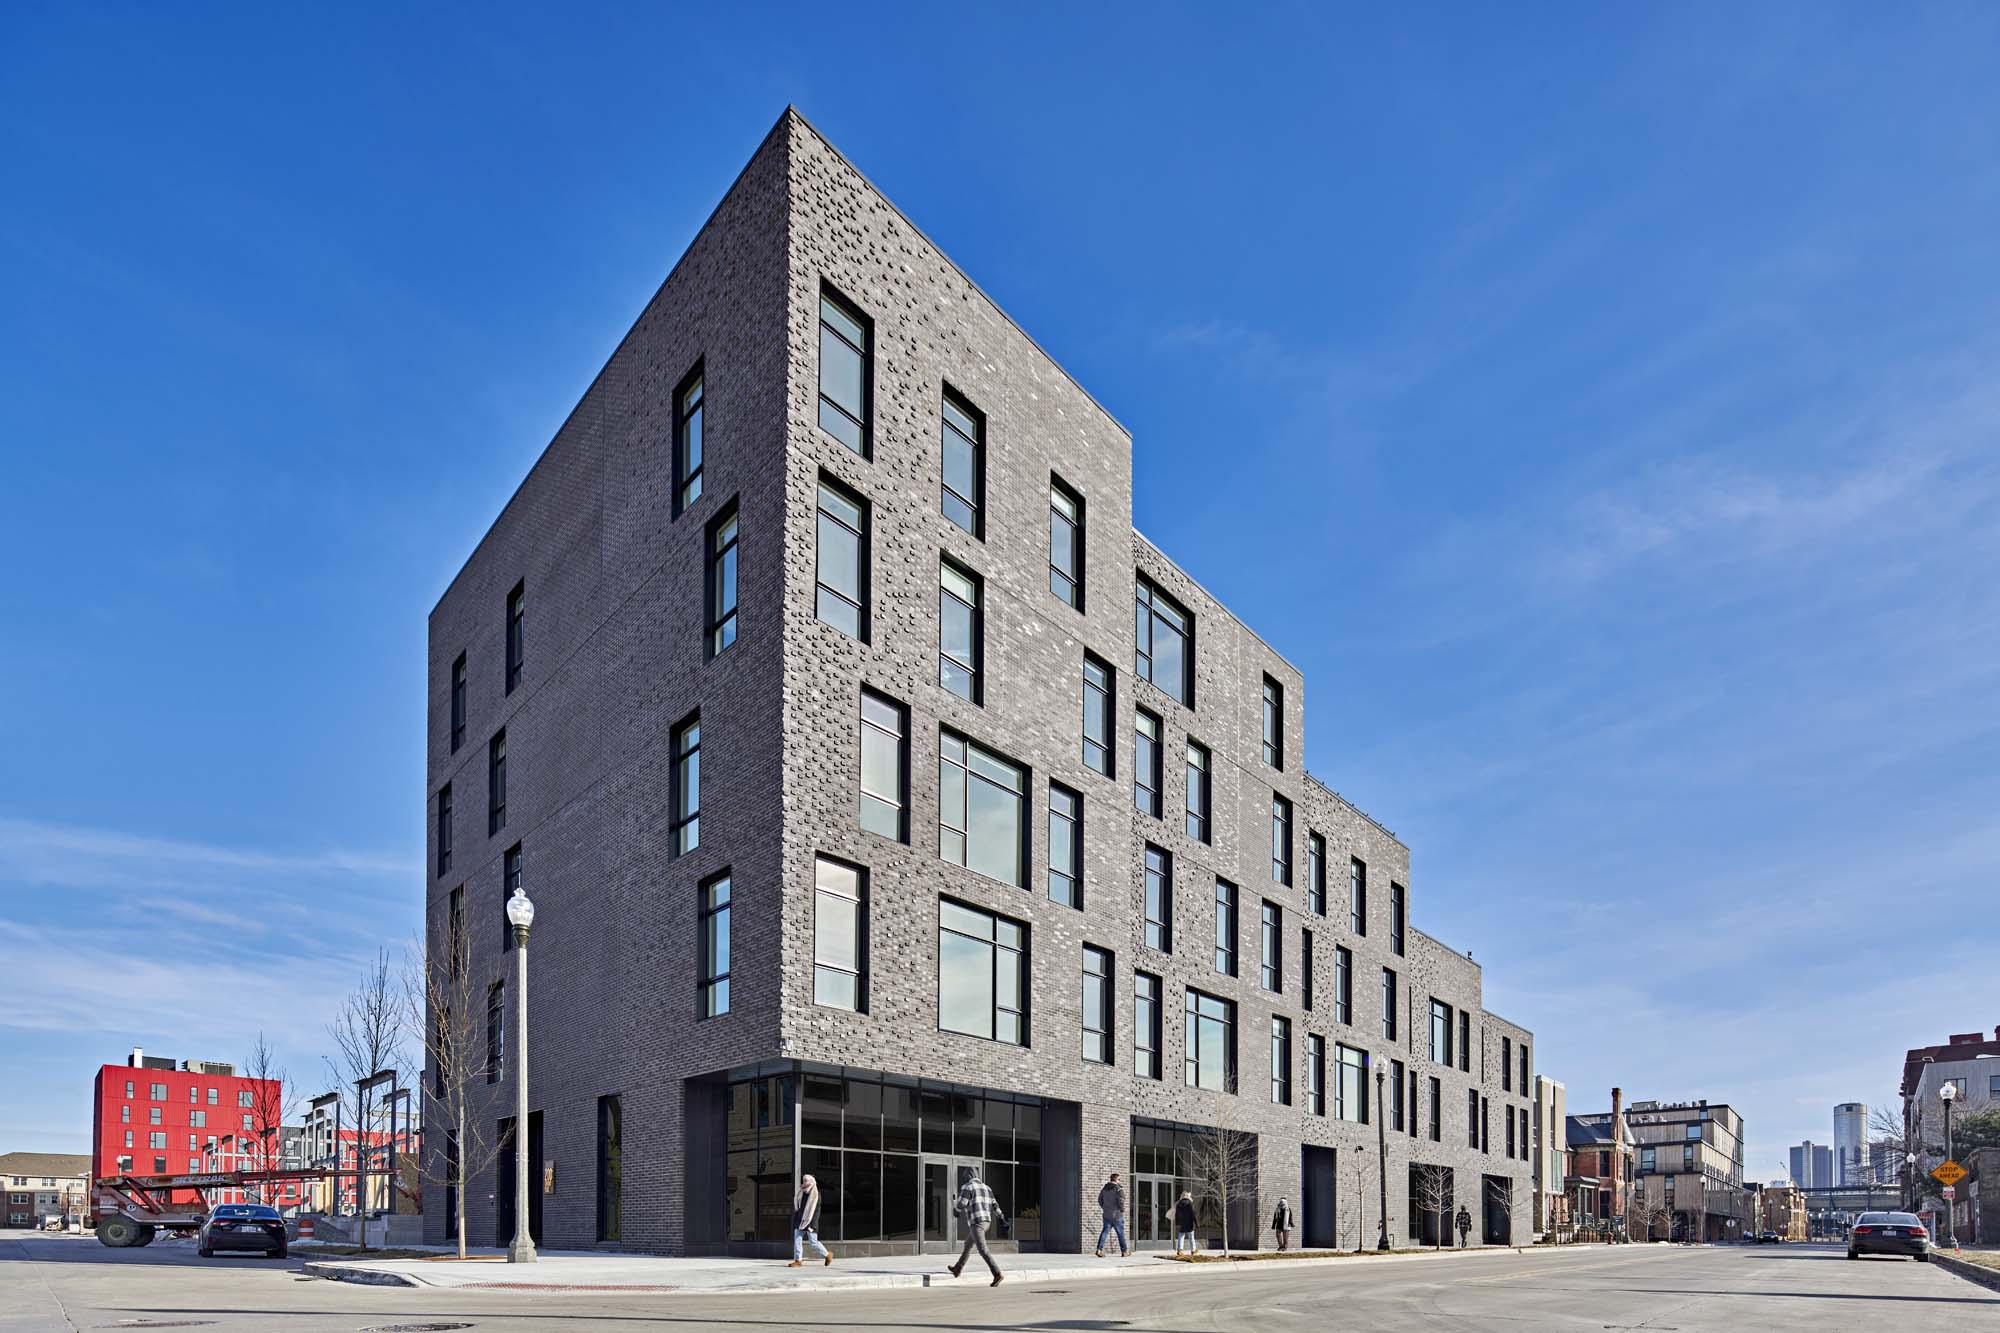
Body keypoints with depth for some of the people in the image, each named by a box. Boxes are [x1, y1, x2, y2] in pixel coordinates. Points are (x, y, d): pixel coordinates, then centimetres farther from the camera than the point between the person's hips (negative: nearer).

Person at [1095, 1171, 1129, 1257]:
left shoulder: (1105, 1188, 7)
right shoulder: (1119, 1189, -14)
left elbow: (1100, 1200, 14)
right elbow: (1121, 1202, -20)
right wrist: (1122, 1210, -3)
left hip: (1106, 1215, 5)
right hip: (1117, 1215, -5)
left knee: (1105, 1231, 3)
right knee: (1121, 1233, 9)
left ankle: (1099, 1249, -11)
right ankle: (1124, 1251, 18)